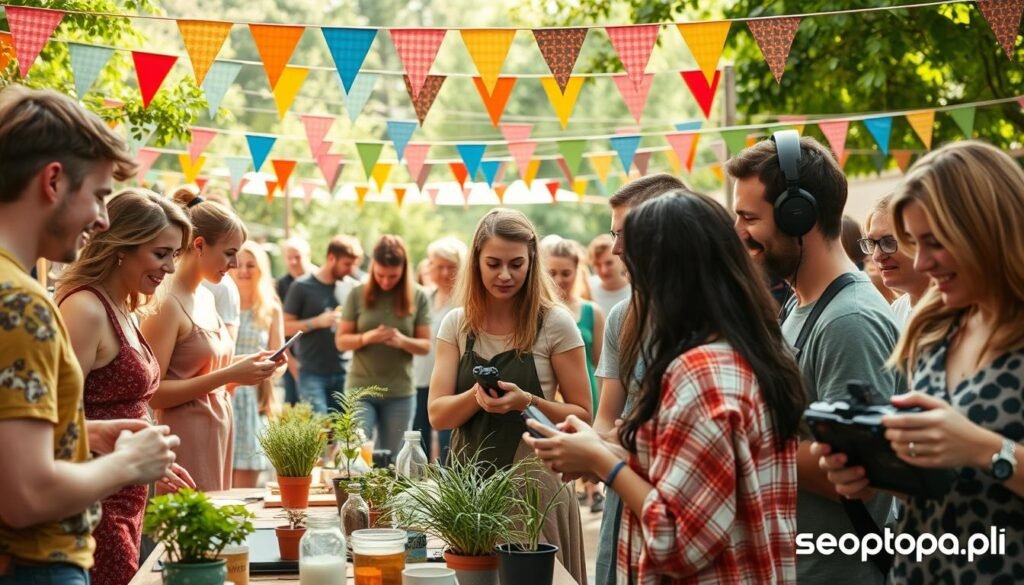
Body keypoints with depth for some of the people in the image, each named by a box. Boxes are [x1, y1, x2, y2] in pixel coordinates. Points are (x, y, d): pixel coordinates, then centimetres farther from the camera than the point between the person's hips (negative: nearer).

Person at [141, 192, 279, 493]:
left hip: (219, 434, 8)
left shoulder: (207, 298, 11)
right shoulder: (166, 305, -14)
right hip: (187, 438, -8)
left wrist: (245, 365, 3)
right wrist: (229, 375, -21)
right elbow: (152, 392, -19)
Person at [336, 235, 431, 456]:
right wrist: (367, 337, -19)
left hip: (401, 393, 1)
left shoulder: (418, 297, -1)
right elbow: (341, 341, 1)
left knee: (391, 461, 10)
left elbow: (426, 346, 1)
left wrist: (403, 341, -20)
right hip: (360, 389, -1)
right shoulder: (358, 294, -1)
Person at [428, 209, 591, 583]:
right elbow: (437, 415, -2)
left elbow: (582, 416, -4)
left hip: (533, 486, -3)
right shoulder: (457, 324, 3)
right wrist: (476, 396, -22)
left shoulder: (556, 323, -7)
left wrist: (527, 402, -22)